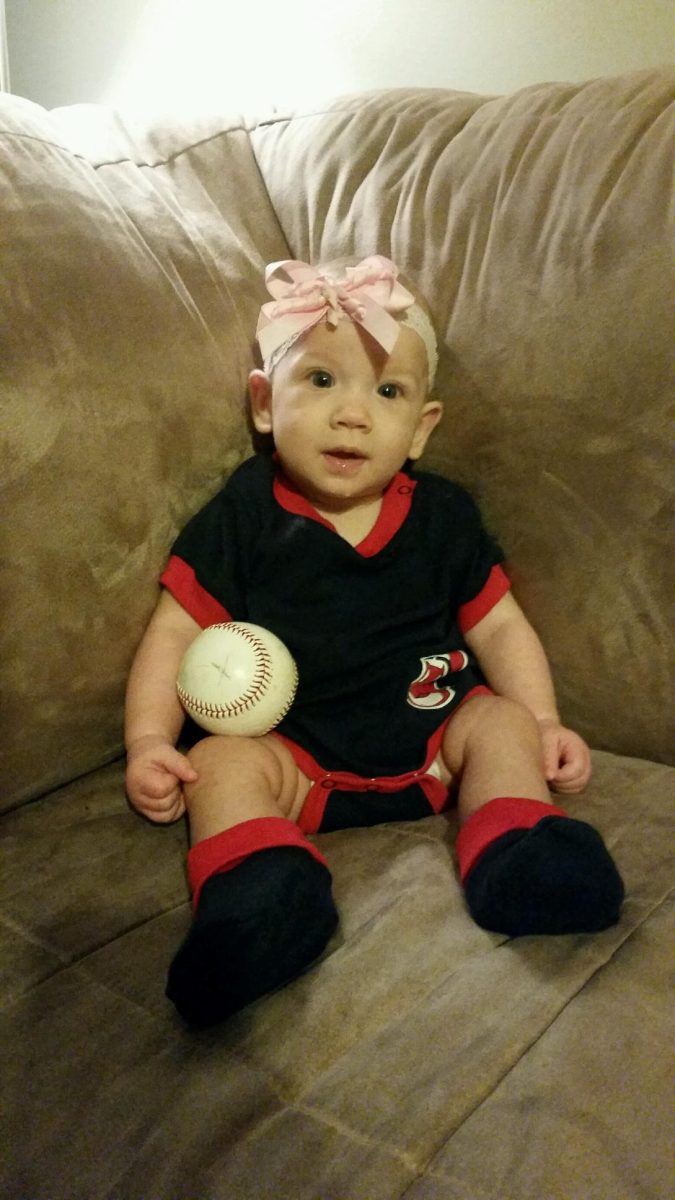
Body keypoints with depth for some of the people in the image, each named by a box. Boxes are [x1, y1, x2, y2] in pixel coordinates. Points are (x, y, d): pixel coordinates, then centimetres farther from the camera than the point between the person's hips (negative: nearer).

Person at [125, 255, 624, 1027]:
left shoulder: (441, 516, 3)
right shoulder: (244, 517, -4)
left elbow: (498, 625, 7)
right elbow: (177, 631, -3)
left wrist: (544, 723, -5)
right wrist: (148, 740, -15)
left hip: (431, 737, 3)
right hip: (294, 753, -2)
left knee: (504, 723, -16)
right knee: (220, 763, -25)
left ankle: (516, 859, -24)